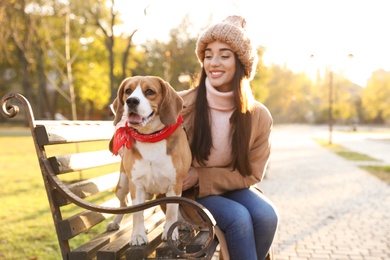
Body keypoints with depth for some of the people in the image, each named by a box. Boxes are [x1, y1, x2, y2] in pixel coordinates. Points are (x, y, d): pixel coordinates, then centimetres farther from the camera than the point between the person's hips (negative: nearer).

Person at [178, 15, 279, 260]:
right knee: (239, 217, -29)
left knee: (266, 215, -27)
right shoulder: (182, 104, -15)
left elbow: (250, 174, -5)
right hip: (190, 192, -2)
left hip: (233, 187, 3)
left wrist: (200, 176, -17)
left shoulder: (259, 116, -10)